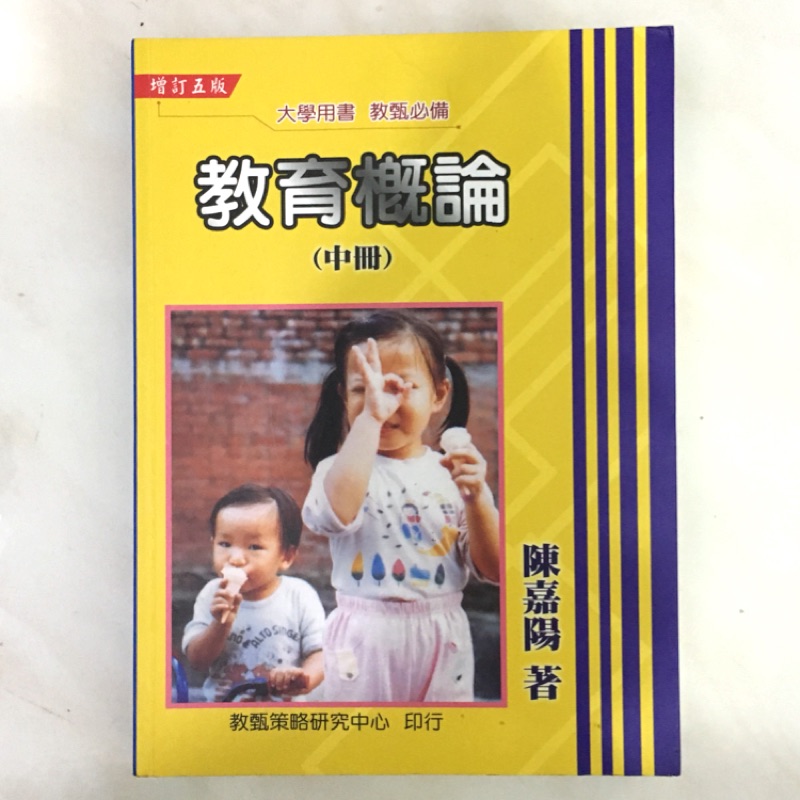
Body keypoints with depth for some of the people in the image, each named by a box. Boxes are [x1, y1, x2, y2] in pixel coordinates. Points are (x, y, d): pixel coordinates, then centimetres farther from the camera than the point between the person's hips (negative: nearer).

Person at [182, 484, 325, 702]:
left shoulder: (300, 596, -4)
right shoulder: (212, 595, 1)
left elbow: (321, 652, -4)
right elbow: (197, 660, -1)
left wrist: (306, 678, -23)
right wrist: (221, 625, -17)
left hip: (286, 708, -2)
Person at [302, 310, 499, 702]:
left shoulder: (453, 472, 1)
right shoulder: (339, 467, -8)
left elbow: (492, 569, -3)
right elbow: (337, 512, -33)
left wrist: (476, 495, -17)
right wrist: (370, 417, -31)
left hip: (443, 641, 3)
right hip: (365, 641, -2)